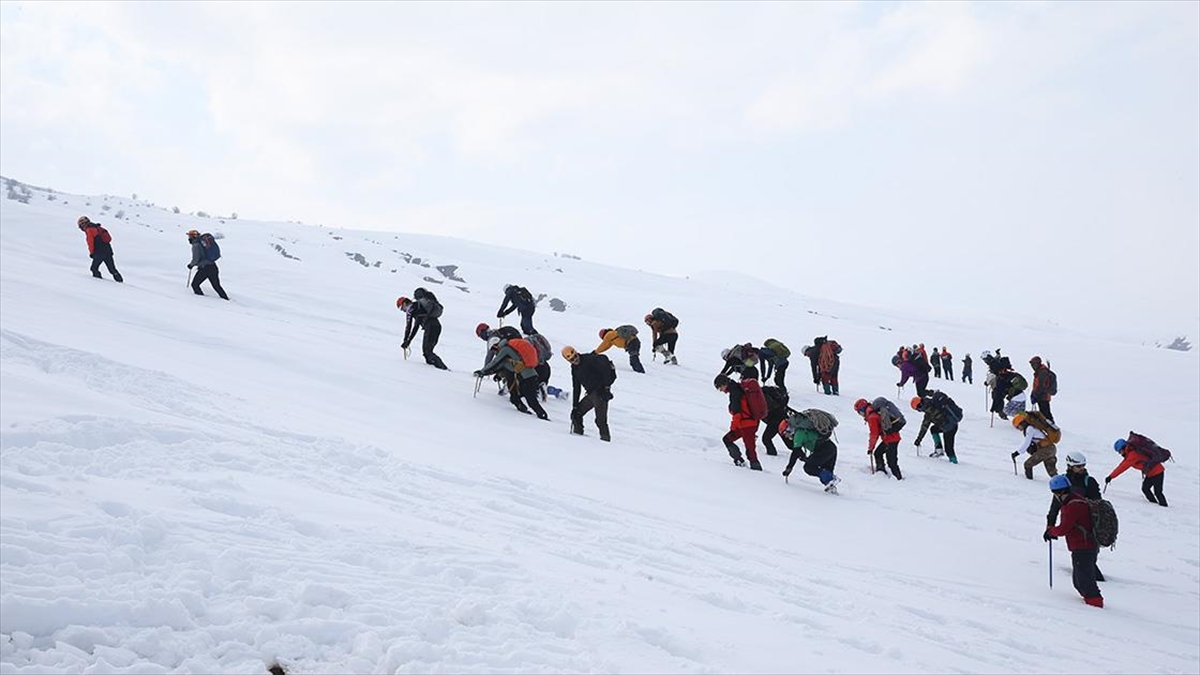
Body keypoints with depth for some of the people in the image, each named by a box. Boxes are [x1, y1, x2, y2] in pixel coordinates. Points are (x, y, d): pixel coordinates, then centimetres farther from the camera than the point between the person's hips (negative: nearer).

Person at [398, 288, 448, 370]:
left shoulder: (410, 308, 5)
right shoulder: (419, 306, 32)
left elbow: (408, 326, 2)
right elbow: (416, 327, 34)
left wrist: (405, 341, 12)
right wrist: (408, 341, 33)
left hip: (430, 326, -9)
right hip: (438, 326, 9)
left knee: (427, 351, -7)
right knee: (427, 349, 15)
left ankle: (443, 367, -20)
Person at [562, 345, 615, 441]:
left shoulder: (589, 359, -11)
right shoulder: (574, 369, 13)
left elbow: (605, 370, -16)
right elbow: (576, 389, 17)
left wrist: (606, 387, -19)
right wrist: (574, 406, 14)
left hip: (600, 393, -8)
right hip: (590, 394, 8)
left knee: (600, 420, -11)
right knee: (576, 413, 9)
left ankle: (605, 438, -3)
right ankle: (578, 432, 20)